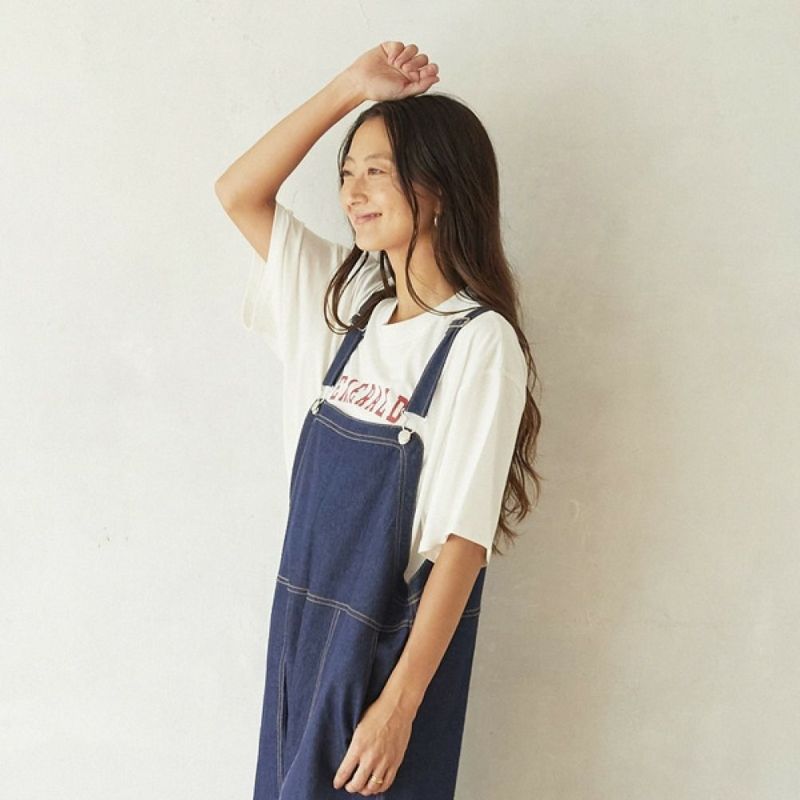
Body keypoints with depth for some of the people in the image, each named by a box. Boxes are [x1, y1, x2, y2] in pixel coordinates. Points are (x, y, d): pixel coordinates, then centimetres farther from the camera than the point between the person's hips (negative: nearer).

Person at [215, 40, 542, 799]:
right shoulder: (348, 297, 3)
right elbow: (238, 193, 5)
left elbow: (463, 539, -19)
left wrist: (400, 702, -20)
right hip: (302, 620, 7)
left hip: (393, 642, -6)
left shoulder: (481, 343, -18)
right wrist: (349, 89, -4)